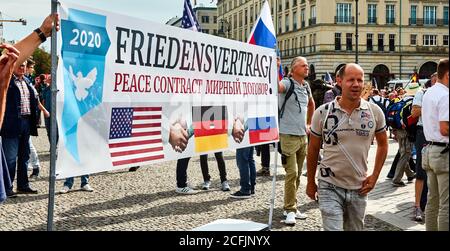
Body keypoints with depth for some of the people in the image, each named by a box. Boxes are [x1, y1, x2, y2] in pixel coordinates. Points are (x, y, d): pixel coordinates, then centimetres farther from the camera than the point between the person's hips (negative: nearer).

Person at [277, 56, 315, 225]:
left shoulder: (306, 87, 12)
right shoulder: (287, 83, -10)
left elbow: (311, 105, 32)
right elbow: (276, 87, -36)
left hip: (302, 136, 8)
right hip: (288, 135, -8)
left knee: (297, 174, 13)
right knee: (292, 173, -11)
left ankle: (291, 207, 23)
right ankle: (290, 210, -1)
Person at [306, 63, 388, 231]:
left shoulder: (375, 112, -3)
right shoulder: (322, 112, -8)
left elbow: (382, 144, 11)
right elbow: (313, 149, 3)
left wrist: (374, 176, 2)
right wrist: (310, 183, 7)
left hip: (359, 188, 3)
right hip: (330, 187, -3)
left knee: (355, 228, 19)